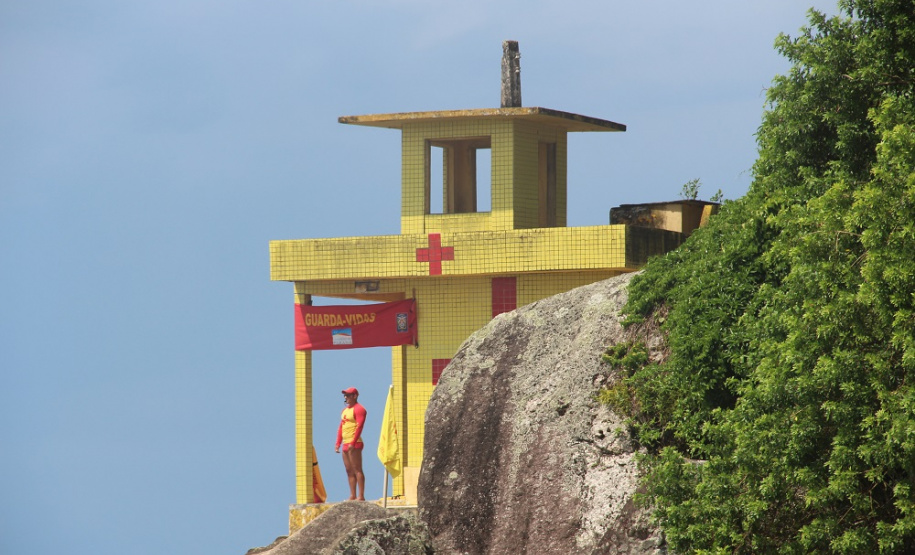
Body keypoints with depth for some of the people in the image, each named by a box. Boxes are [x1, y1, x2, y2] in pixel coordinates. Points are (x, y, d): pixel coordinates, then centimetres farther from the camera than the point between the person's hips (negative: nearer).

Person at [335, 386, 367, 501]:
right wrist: (338, 443, 13)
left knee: (357, 470, -12)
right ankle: (352, 496, 9)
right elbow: (341, 427, 23)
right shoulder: (345, 410, 22)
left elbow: (359, 426, -16)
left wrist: (353, 443, -23)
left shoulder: (359, 409, -7)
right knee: (349, 471, 8)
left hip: (354, 444, -10)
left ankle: (361, 496, -14)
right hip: (346, 444, 10)